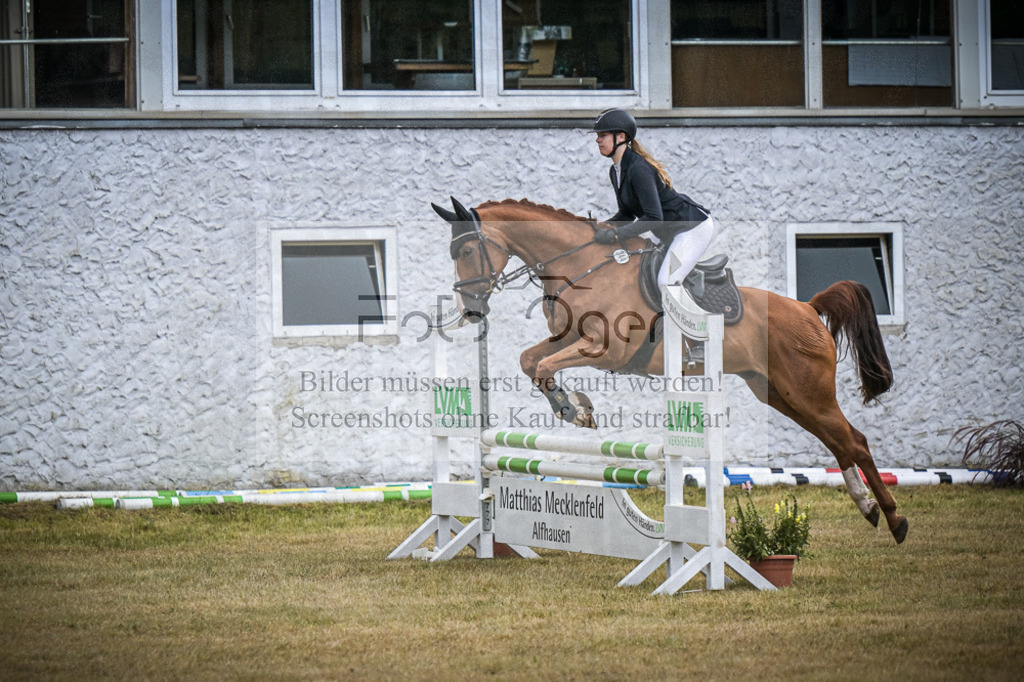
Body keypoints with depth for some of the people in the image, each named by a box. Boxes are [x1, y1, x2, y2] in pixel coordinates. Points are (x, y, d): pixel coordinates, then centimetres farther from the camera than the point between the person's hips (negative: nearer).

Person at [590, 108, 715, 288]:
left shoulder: (638, 169, -26)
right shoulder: (616, 171, 4)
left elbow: (654, 217, -31)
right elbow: (627, 214, 13)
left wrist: (616, 234, -33)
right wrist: (600, 228, -4)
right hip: (666, 232, 10)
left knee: (666, 283, -21)